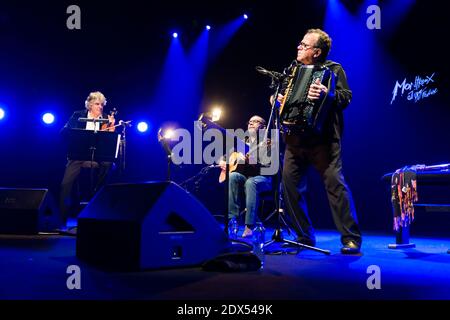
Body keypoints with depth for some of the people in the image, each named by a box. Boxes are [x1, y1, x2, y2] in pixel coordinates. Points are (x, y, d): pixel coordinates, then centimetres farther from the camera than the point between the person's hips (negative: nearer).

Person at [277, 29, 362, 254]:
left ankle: (351, 239, -6)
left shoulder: (333, 69, 5)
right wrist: (277, 98, 9)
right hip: (295, 139, 6)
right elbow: (280, 94, 31)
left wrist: (328, 94, -26)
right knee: (290, 184, 1)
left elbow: (346, 96, -7)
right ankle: (304, 237, 13)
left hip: (322, 138, -6)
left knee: (335, 183, -12)